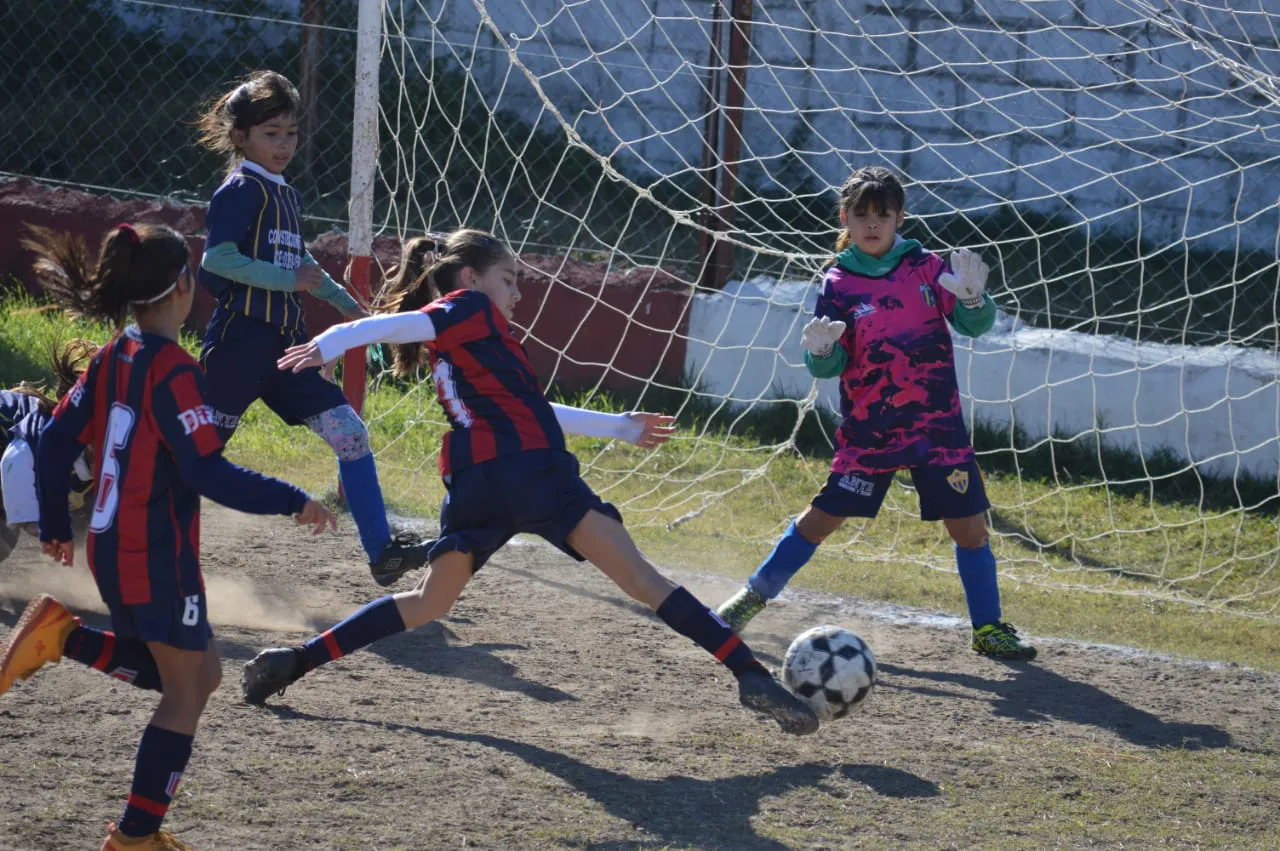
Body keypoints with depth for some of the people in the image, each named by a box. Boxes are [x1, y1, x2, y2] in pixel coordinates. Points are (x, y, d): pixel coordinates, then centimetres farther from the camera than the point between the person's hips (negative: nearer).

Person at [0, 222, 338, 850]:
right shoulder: (173, 370, -18)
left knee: (200, 673, 20)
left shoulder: (112, 359, 6)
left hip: (109, 550, 8)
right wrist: (293, 502, -15)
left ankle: (66, 639, 7)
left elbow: (56, 442, 10)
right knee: (186, 695, 5)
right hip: (159, 560, -8)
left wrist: (55, 528, 21)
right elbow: (207, 473, -23)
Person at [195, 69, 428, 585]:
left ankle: (382, 551, -2)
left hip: (285, 344, 8)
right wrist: (290, 280, -23)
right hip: (241, 337, -8)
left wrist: (343, 301, 35)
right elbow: (216, 258, -22)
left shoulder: (286, 196, 17)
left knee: (350, 433, -2)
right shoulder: (241, 190, -9)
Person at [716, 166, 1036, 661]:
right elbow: (828, 367, -3)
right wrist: (821, 351, -26)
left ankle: (989, 628, 15)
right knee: (823, 515, -2)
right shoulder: (838, 284, -2)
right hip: (869, 428, -1)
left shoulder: (924, 266, 2)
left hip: (938, 424, 1)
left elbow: (974, 325, -3)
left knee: (969, 524, 1)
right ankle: (754, 596, 14)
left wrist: (972, 297, -24)